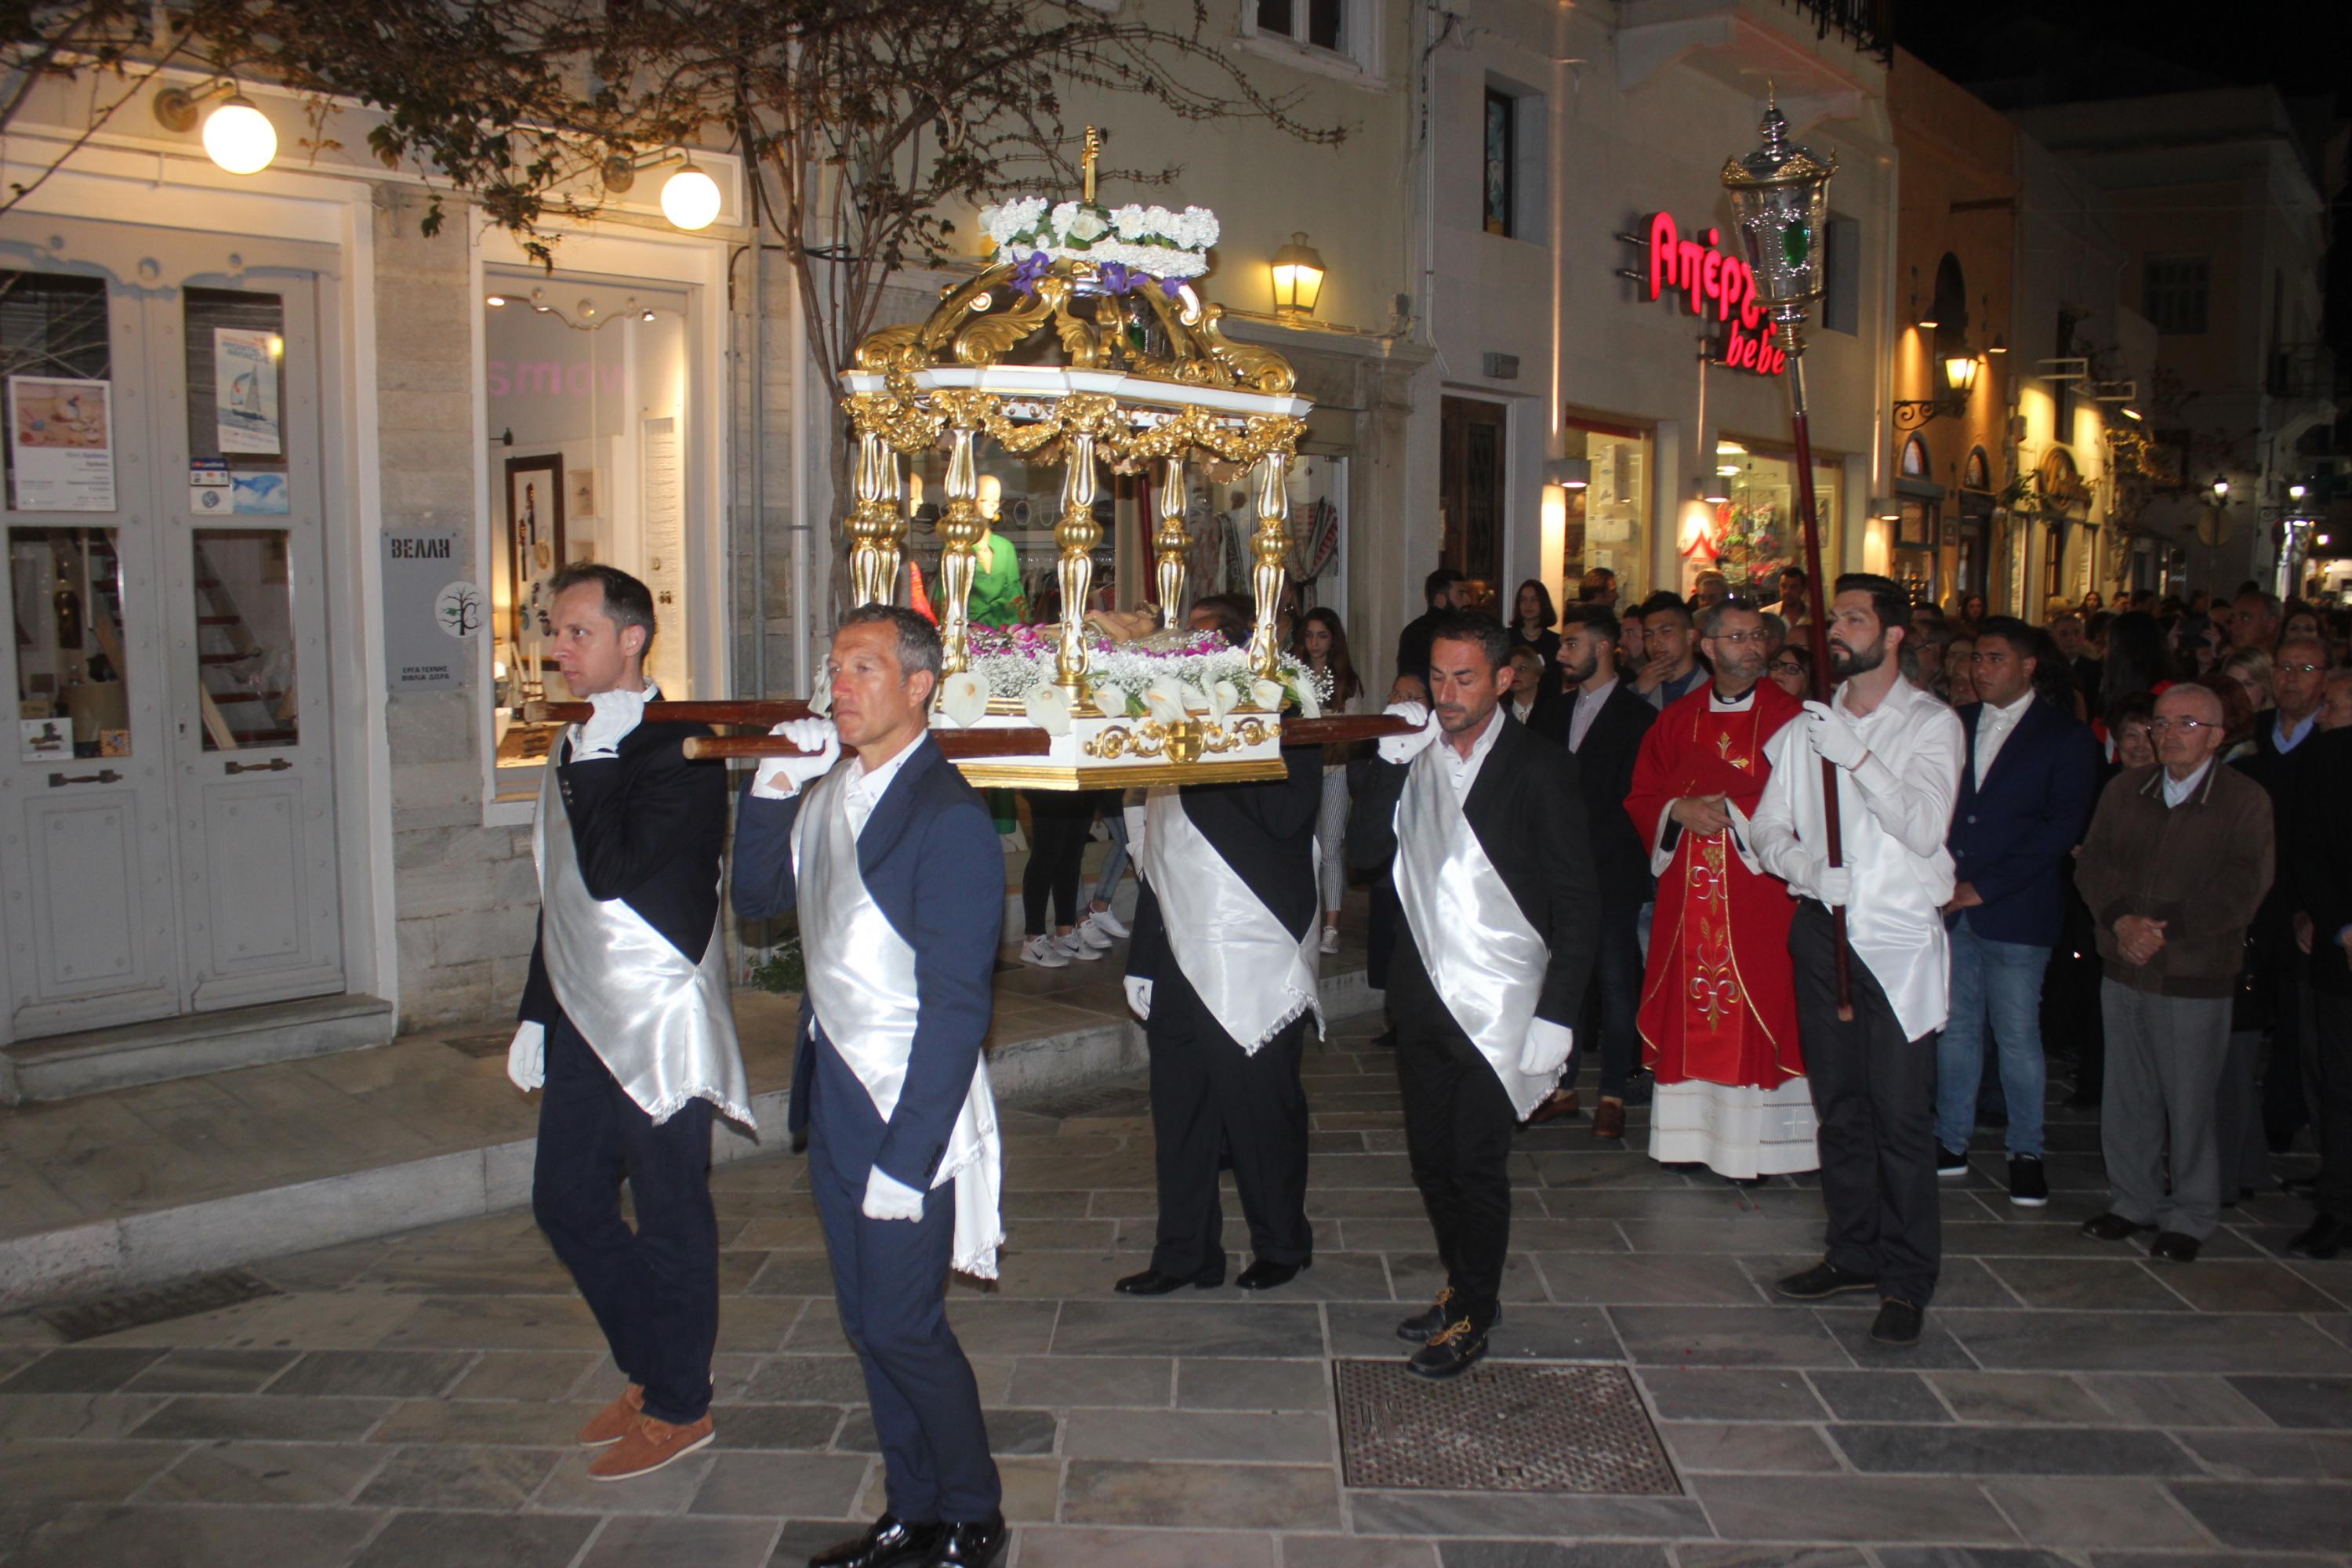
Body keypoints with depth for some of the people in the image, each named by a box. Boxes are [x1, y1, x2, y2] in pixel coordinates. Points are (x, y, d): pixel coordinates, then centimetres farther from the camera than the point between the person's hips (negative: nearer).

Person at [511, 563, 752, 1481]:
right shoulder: (580, 750, 12)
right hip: (586, 1022, 9)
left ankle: (679, 1408, 22)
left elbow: (611, 872, -26)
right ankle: (648, 1370, 34)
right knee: (565, 1203, 16)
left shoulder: (676, 750, -15)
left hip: (658, 1025, -9)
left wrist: (596, 758, -19)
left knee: (670, 1222, 5)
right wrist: (537, 1011, 19)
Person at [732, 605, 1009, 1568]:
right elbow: (758, 899, 11)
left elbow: (957, 1005, -19)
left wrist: (908, 1152, -20)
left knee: (903, 1325, 1)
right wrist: (770, 789, -2)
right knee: (867, 1320, 16)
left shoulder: (948, 817, -18)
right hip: (833, 1091, 8)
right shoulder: (826, 790, 7)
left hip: (906, 1098, -8)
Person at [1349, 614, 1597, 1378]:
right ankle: (1462, 1285, 34)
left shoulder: (1539, 768, -9)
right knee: (1431, 1156, 14)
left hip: (1499, 1003, -5)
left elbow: (1576, 902, -9)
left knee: (1477, 1162, 1)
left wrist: (1556, 1017, -14)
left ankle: (1473, 1316, 19)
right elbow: (1366, 849, 1)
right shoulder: (1415, 755, 6)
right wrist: (1389, 763, -11)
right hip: (1424, 993, 5)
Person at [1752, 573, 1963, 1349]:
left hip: (1900, 936, -4)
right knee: (1839, 1103, 12)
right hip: (1823, 930, 5)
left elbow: (1925, 827, -14)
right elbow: (1769, 829, 8)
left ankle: (1907, 1278, 5)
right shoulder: (1807, 728, 12)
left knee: (1901, 1112, -5)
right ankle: (1854, 1251, 25)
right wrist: (1810, 870, -12)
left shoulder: (1933, 724, -1)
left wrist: (1858, 756, -22)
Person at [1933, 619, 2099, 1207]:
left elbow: (2062, 828, -7)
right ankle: (1952, 1143, 18)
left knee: (2018, 1036, 1)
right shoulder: (1956, 725, 12)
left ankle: (2026, 1153, 14)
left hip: (2014, 912, -4)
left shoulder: (2066, 738, 0)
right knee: (1955, 1029, 9)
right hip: (1950, 906, 4)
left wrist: (1984, 888, -12)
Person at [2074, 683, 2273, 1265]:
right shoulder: (2126, 790, 9)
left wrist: (2163, 929, -15)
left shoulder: (2245, 800, -5)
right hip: (2123, 971, 4)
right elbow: (2093, 863, 4)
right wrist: (2122, 920, -13)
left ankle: (2191, 1216, 19)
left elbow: (2241, 889, -11)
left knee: (2189, 1102, 3)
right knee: (2127, 1095, 11)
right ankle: (2133, 1200, 26)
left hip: (2195, 977, -4)